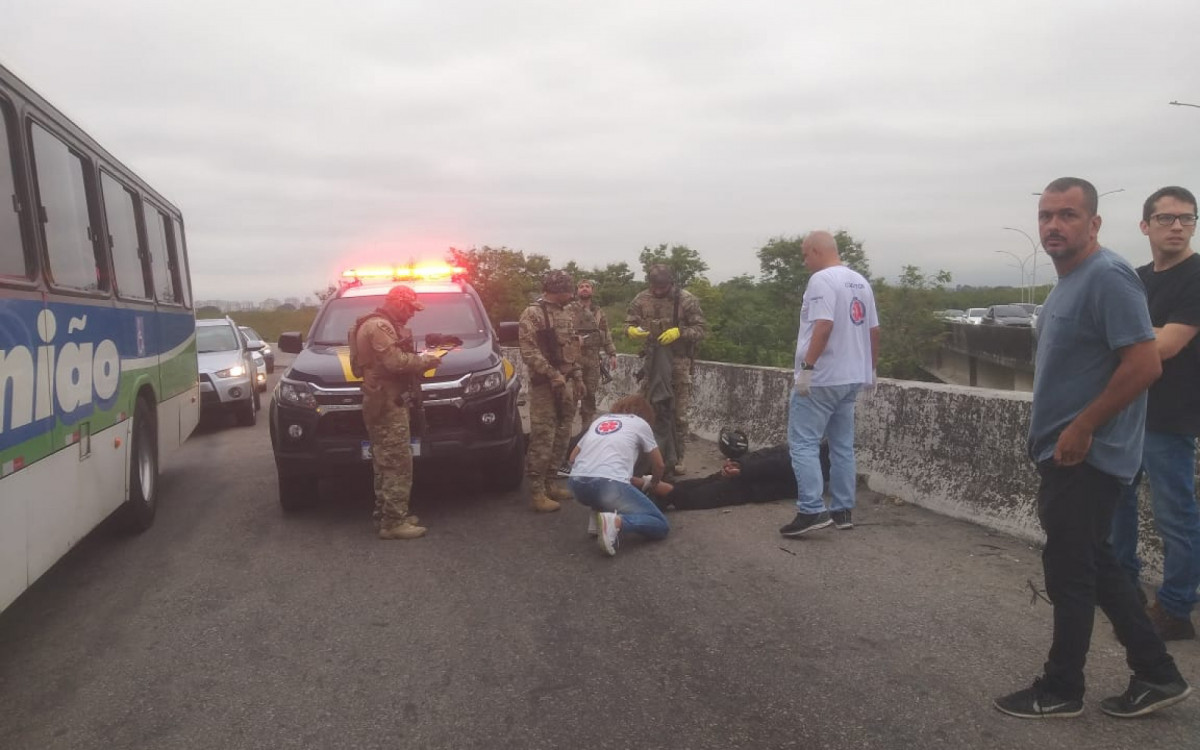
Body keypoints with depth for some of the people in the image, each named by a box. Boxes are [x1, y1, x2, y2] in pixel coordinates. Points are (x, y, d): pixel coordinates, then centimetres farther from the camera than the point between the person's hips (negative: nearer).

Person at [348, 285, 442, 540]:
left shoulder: (382, 325, 21)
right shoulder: (379, 326, -14)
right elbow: (395, 362, -24)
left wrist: (418, 359, 9)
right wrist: (425, 361, -10)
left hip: (385, 401, 11)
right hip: (387, 403, -11)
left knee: (386, 462, 15)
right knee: (398, 463, -11)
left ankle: (386, 514, 22)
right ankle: (393, 522, -10)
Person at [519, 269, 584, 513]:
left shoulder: (566, 314, 16)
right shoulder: (533, 314, -10)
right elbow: (529, 351, -18)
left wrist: (577, 378, 15)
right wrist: (553, 375, -21)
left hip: (566, 383, 8)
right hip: (545, 385, -8)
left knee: (561, 436, 11)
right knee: (542, 438, -9)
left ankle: (549, 483, 21)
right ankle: (536, 491, -4)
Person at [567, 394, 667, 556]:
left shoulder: (599, 420, 30)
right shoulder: (640, 423, 19)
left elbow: (573, 458, 27)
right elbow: (659, 466, 25)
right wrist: (651, 484, 45)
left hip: (576, 485, 6)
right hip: (609, 485, -5)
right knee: (661, 526, 6)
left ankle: (598, 518, 15)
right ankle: (616, 522, -19)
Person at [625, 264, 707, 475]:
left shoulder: (686, 300, -6)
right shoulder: (642, 299, 1)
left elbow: (701, 329, -6)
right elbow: (628, 323, 8)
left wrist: (679, 332, -22)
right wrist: (632, 330, -15)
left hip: (679, 363, -2)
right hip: (652, 362, 3)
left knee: (678, 413, 2)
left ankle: (676, 458, 13)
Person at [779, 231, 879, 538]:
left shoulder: (822, 279, -13)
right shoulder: (860, 281, 14)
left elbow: (823, 326, -25)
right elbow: (873, 330, 16)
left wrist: (807, 366, -23)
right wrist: (872, 368, 24)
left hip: (820, 378, -9)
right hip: (852, 377, 9)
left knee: (803, 443, -6)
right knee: (842, 445, 13)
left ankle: (812, 510, -12)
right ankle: (843, 510, 18)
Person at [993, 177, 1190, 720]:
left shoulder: (1107, 277, -17)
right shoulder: (1070, 281, 13)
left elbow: (1145, 364, -24)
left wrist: (1081, 429, -19)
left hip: (1086, 457, -10)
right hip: (1067, 454, 10)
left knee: (1069, 571, 1)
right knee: (1092, 564, 16)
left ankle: (1060, 691, 16)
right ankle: (1157, 674, 28)